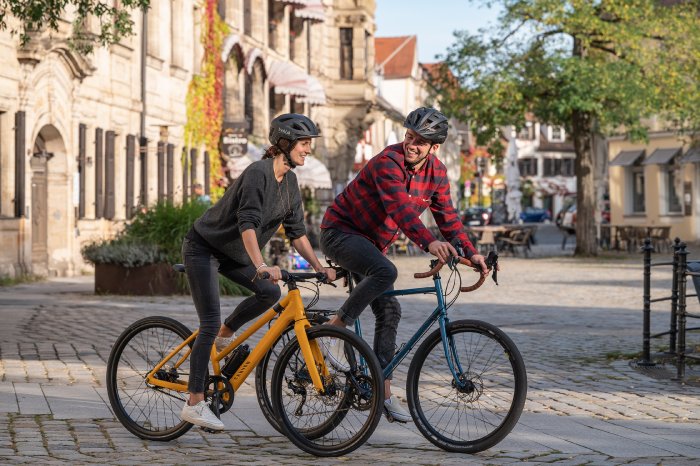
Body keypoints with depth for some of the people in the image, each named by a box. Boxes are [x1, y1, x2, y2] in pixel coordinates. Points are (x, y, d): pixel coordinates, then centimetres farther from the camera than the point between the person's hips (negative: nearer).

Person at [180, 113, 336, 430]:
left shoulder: (289, 181, 1)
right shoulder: (258, 173, -25)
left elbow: (296, 231, 6)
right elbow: (247, 223, -36)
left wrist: (319, 267, -2)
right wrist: (261, 266, -47)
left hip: (232, 252, 8)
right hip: (203, 247, -8)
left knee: (270, 292, -10)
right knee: (210, 323, -13)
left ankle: (225, 336, 13)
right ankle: (194, 404, -10)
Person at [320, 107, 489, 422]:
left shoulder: (437, 172, -1)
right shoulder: (388, 162, -25)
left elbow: (447, 217, 3)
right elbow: (400, 208, -39)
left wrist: (471, 253, -10)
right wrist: (429, 243, -52)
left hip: (371, 242, 8)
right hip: (341, 232, -8)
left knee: (389, 311, 1)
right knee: (385, 272, -35)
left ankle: (383, 392, 5)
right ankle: (336, 326, -18)